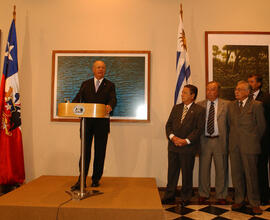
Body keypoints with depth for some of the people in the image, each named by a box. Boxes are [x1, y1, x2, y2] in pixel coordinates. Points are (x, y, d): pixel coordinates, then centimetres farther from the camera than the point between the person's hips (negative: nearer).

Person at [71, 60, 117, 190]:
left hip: (102, 124, -1)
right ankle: (81, 181, 9)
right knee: (85, 151, 3)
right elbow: (78, 98, 5)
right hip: (87, 122, 1)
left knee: (100, 153, 6)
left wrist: (110, 106, -31)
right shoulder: (85, 84, 15)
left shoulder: (110, 85, 9)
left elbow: (113, 99, -8)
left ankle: (96, 179, 20)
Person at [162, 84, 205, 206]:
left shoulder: (199, 110, -3)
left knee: (187, 173, 9)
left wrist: (186, 141, -16)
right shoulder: (176, 108, 12)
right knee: (172, 172, 11)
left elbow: (199, 129, -8)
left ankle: (185, 198, 26)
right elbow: (168, 124, 8)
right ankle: (169, 196, 24)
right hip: (173, 146, 4)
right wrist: (172, 137, -9)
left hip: (188, 147, -4)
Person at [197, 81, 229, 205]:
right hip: (204, 140, 1)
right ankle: (203, 194, 26)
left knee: (221, 169, 8)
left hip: (220, 140, -1)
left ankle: (221, 196, 25)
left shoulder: (226, 105, 1)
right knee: (203, 169, 10)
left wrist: (227, 140, -6)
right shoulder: (199, 105, 5)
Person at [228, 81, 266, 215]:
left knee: (251, 175, 3)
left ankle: (254, 204, 19)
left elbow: (261, 126, 2)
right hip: (234, 146, 4)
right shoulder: (231, 105, 11)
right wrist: (234, 139, 13)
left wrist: (254, 141, 8)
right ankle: (239, 200, 25)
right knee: (236, 174, 10)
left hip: (249, 146, -4)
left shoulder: (256, 105, -3)